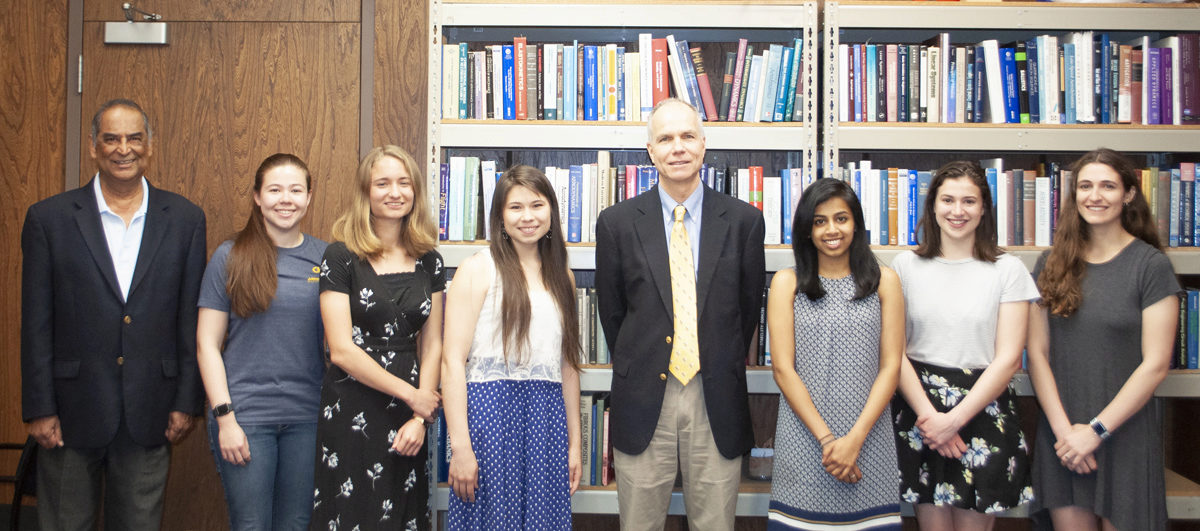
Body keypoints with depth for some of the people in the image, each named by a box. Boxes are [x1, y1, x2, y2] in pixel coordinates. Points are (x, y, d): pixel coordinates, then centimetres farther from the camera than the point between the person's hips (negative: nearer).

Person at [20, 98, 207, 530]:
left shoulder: (185, 219, 3)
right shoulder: (48, 218, 0)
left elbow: (192, 317, 4)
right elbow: (36, 324, -1)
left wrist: (186, 401, 1)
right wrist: (39, 408, -4)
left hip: (150, 415, 1)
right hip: (72, 413, -1)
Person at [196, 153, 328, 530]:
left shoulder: (326, 258, 6)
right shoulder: (230, 257, -1)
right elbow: (207, 343, -2)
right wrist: (224, 417, -9)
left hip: (308, 416, 2)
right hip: (246, 415, -2)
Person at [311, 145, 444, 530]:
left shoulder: (428, 261, 8)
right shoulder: (342, 257, -5)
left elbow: (431, 346, 7)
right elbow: (341, 350, -11)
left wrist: (419, 418, -4)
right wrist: (412, 395, -9)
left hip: (408, 420, 4)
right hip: (351, 414, -4)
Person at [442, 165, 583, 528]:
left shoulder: (561, 277, 14)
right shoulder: (478, 269, -3)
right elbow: (452, 361, -9)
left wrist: (575, 443, 13)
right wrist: (460, 447, -15)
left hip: (547, 419, 5)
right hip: (490, 412, -5)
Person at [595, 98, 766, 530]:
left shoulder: (743, 221, 1)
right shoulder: (616, 223, 1)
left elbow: (749, 306, 9)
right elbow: (611, 311, 8)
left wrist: (724, 369, 11)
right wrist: (637, 369, 11)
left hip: (717, 402, 0)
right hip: (643, 402, 0)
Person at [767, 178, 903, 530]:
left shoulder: (884, 281, 8)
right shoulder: (787, 283, 6)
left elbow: (890, 367, 3)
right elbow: (783, 369, -1)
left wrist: (855, 439, -8)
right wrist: (827, 439, -9)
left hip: (869, 434, 1)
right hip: (803, 433, 0)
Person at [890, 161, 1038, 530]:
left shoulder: (1008, 270, 2)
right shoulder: (906, 266, 5)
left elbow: (1008, 358, -4)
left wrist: (955, 418, -12)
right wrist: (928, 414, -12)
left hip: (984, 411, -1)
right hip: (919, 411, 1)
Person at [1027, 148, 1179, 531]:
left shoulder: (1150, 265, -4)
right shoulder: (1051, 264, 5)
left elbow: (1155, 364, -9)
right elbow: (1038, 354, 2)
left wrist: (1097, 430, -12)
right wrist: (1063, 428, -8)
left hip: (1126, 432, -2)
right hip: (1061, 433, 3)